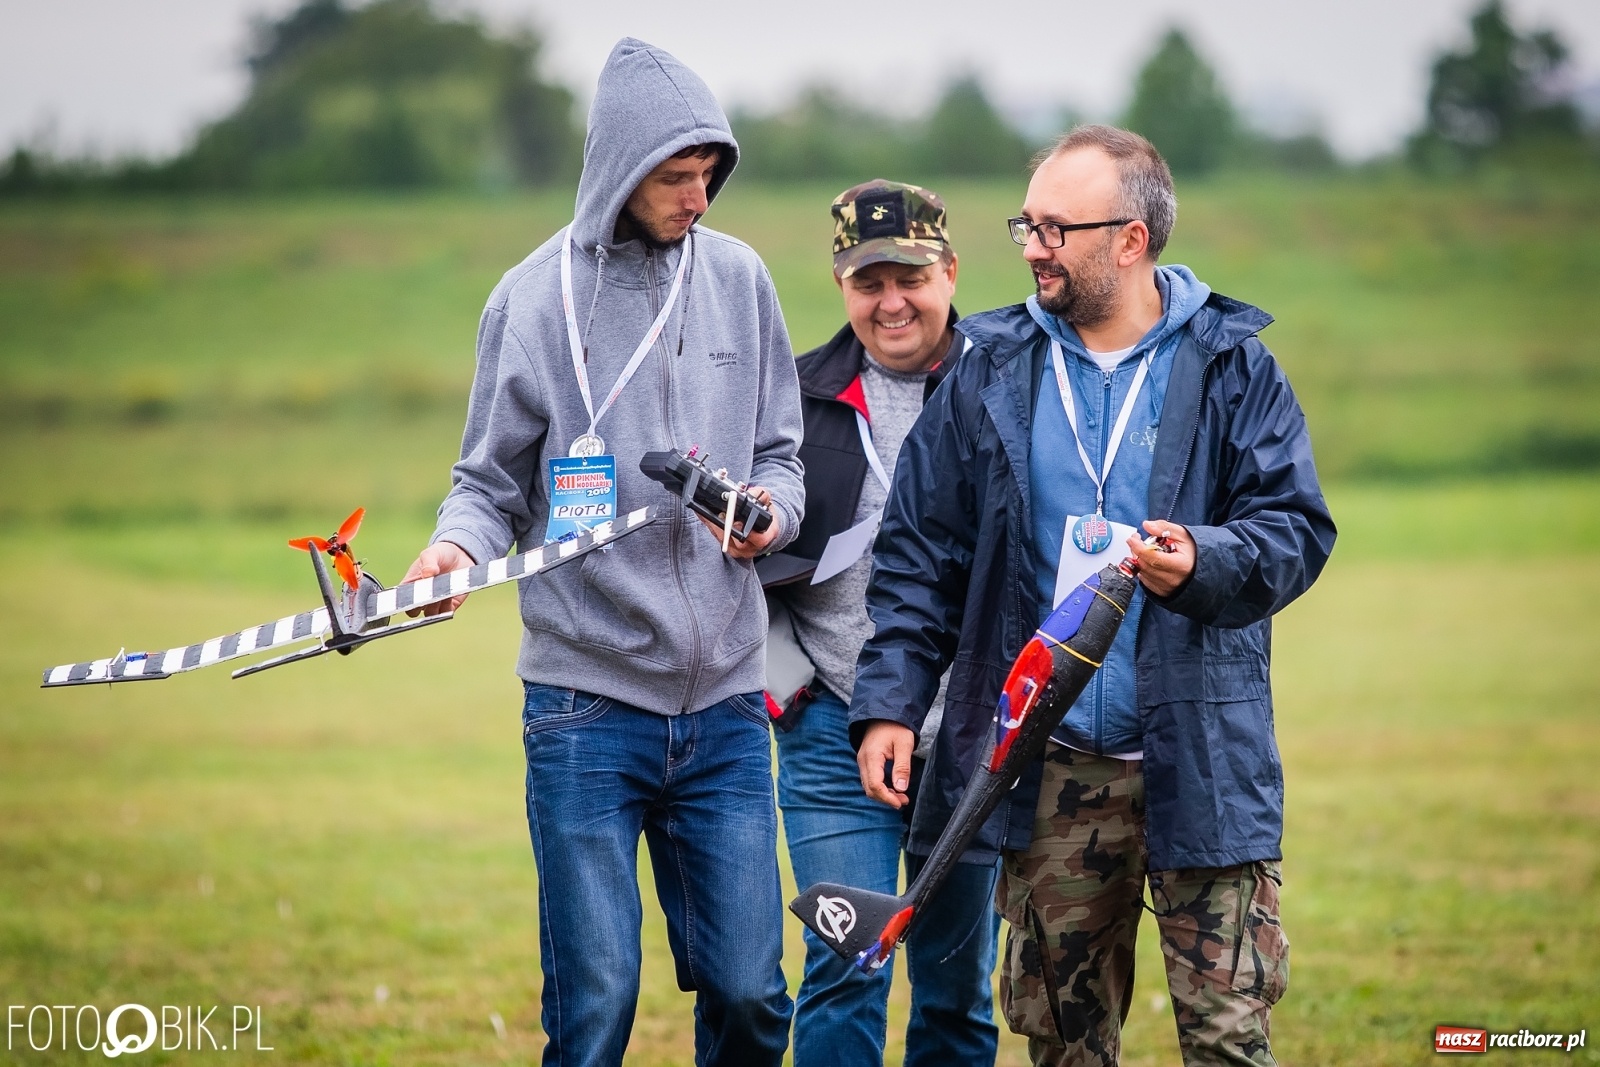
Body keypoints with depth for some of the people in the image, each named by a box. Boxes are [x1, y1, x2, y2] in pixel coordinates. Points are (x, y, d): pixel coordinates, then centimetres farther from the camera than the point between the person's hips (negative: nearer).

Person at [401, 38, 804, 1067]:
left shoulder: (739, 279, 8)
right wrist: (456, 546, -17)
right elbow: (493, 480, 4)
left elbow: (780, 454, 14)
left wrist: (770, 509, -8)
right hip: (587, 701, -2)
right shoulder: (536, 297, 0)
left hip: (725, 705, 3)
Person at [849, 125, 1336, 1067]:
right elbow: (920, 553, 9)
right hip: (1050, 775, 2)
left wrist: (1204, 563, -23)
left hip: (1201, 765, -2)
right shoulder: (990, 372, 8)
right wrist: (888, 700, 0)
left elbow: (1296, 528, -2)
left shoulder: (1231, 368, 2)